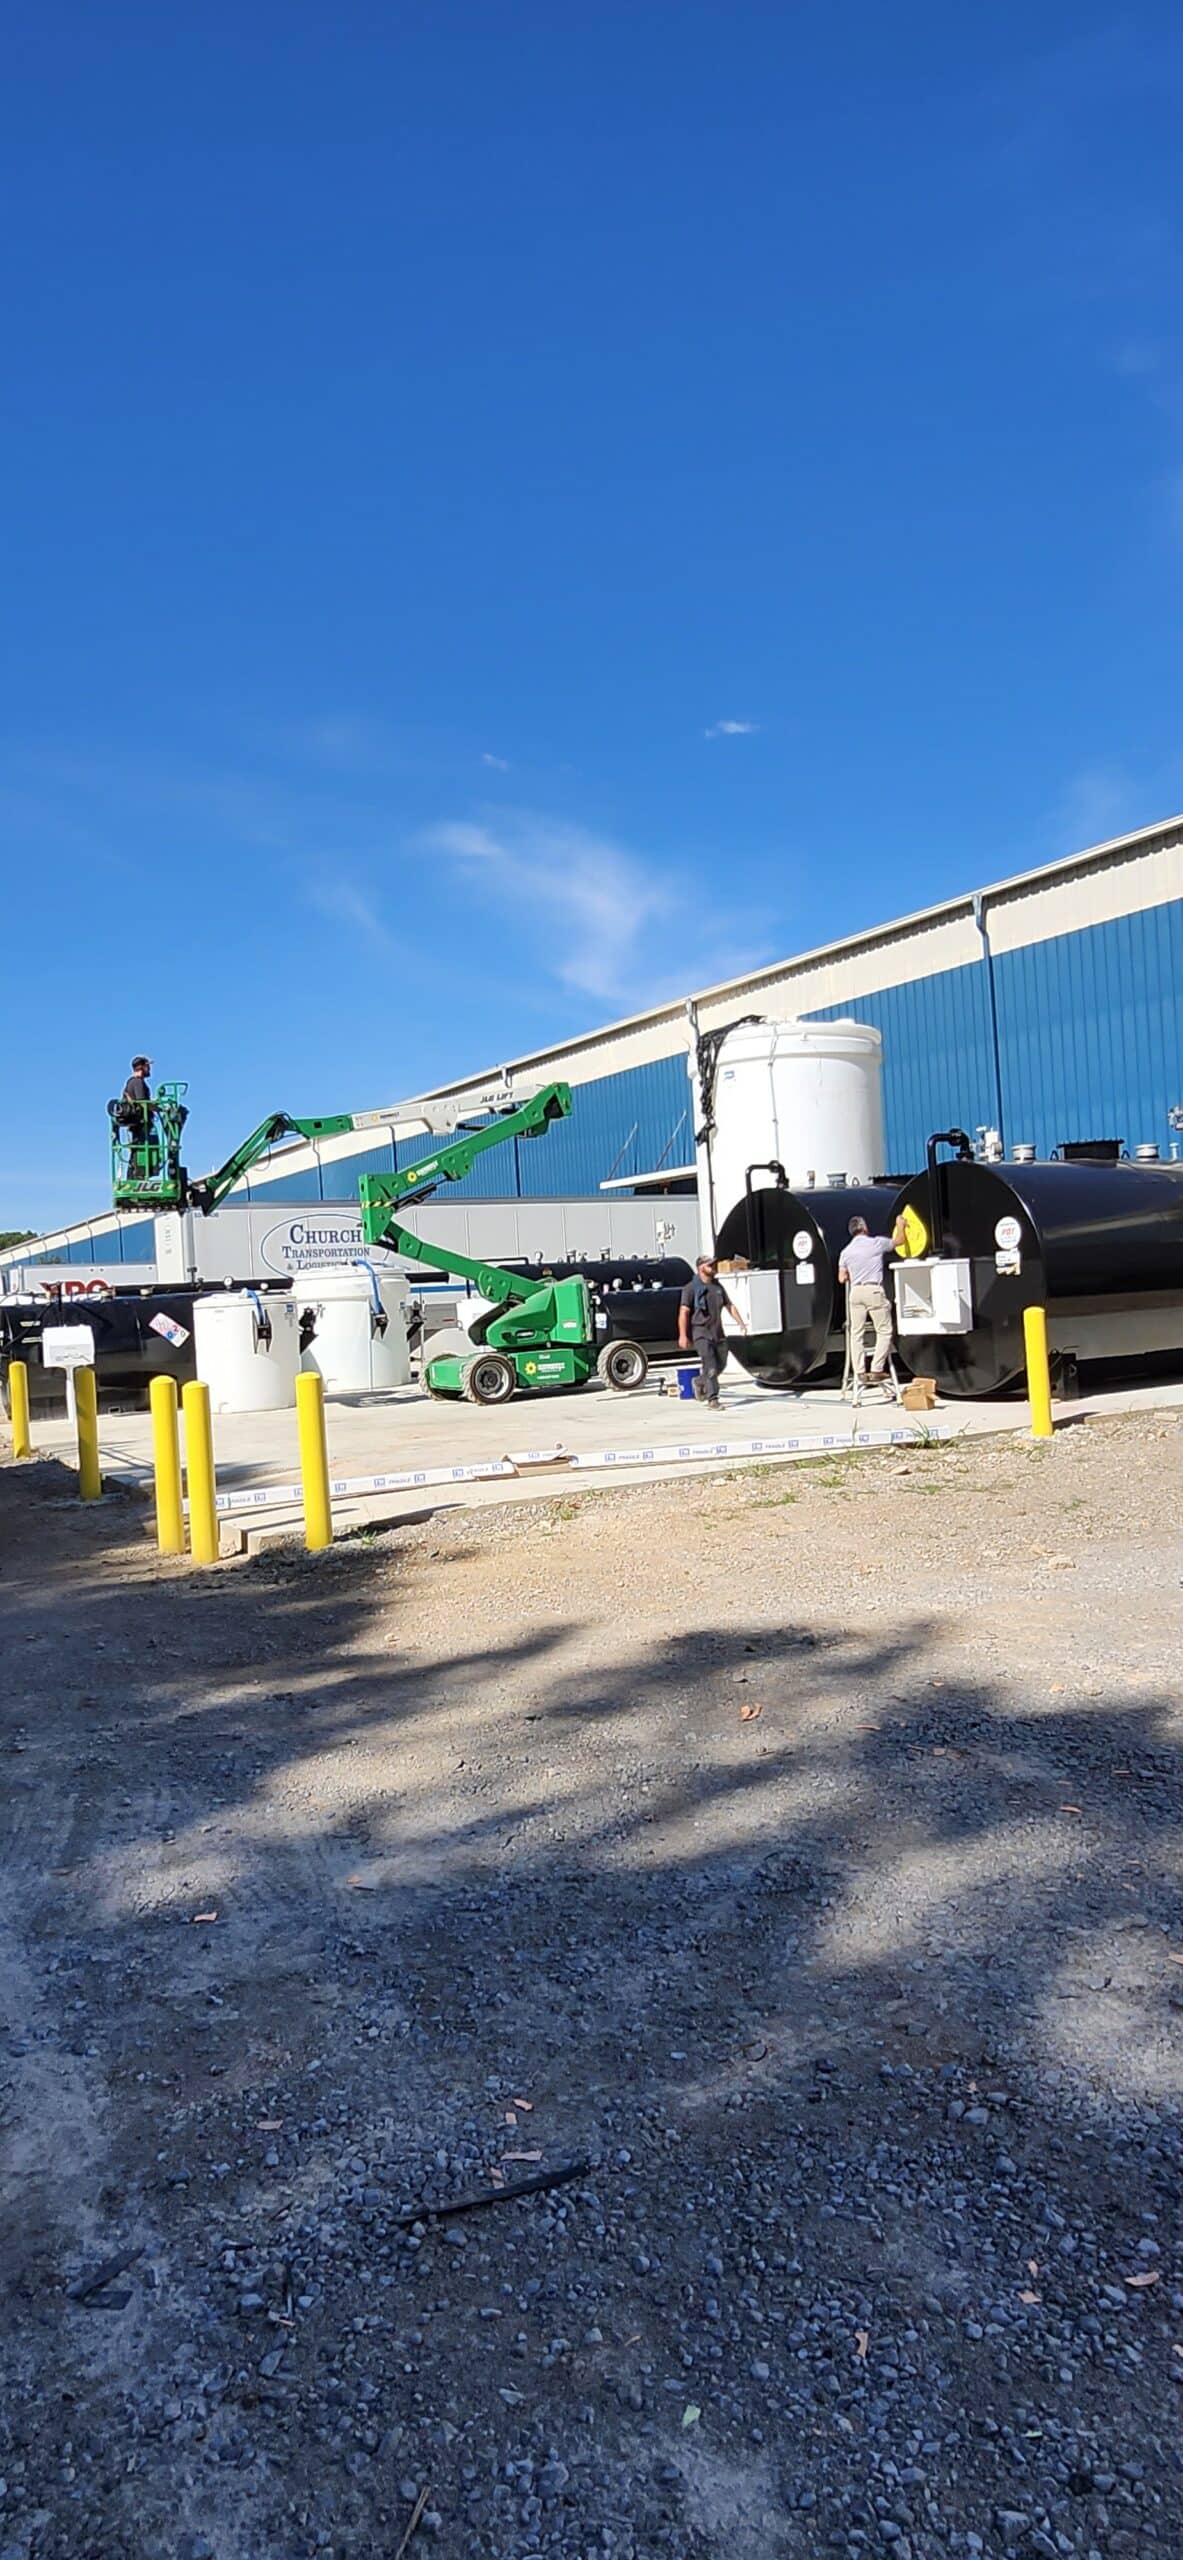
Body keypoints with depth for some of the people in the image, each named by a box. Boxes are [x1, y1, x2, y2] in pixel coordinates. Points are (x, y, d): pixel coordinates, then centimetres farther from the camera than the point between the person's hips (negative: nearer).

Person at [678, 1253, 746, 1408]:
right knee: (710, 1366, -13)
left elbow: (729, 1306, 19)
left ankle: (699, 1382, 35)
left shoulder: (718, 1286, 14)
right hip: (701, 1332, -6)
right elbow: (684, 1312, -12)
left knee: (720, 1365, 11)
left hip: (718, 1332, 7)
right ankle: (712, 1399, -8)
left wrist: (741, 1323, 7)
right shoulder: (692, 1288, -7)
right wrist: (682, 1335, -20)